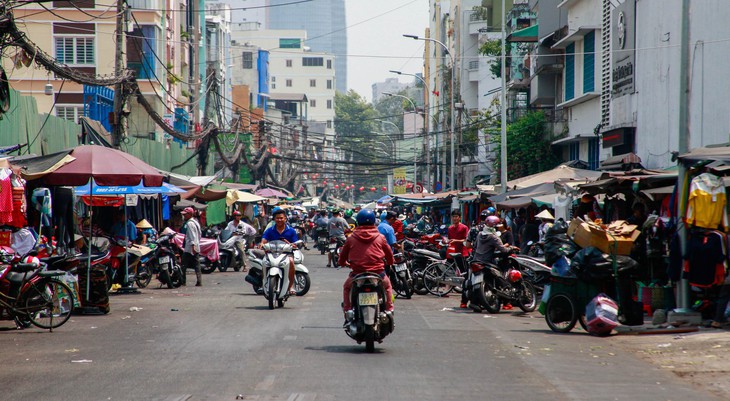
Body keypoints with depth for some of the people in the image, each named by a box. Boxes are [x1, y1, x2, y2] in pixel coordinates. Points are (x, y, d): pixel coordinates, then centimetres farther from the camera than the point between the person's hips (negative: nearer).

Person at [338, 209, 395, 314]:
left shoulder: (351, 238, 2)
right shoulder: (380, 238, 2)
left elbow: (343, 255, 10)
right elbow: (389, 254, 13)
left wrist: (342, 262, 33)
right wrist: (390, 262, 36)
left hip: (357, 274, 0)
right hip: (378, 273, 0)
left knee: (346, 287, 31)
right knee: (387, 286, 34)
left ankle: (347, 310, 20)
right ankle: (389, 309, 25)